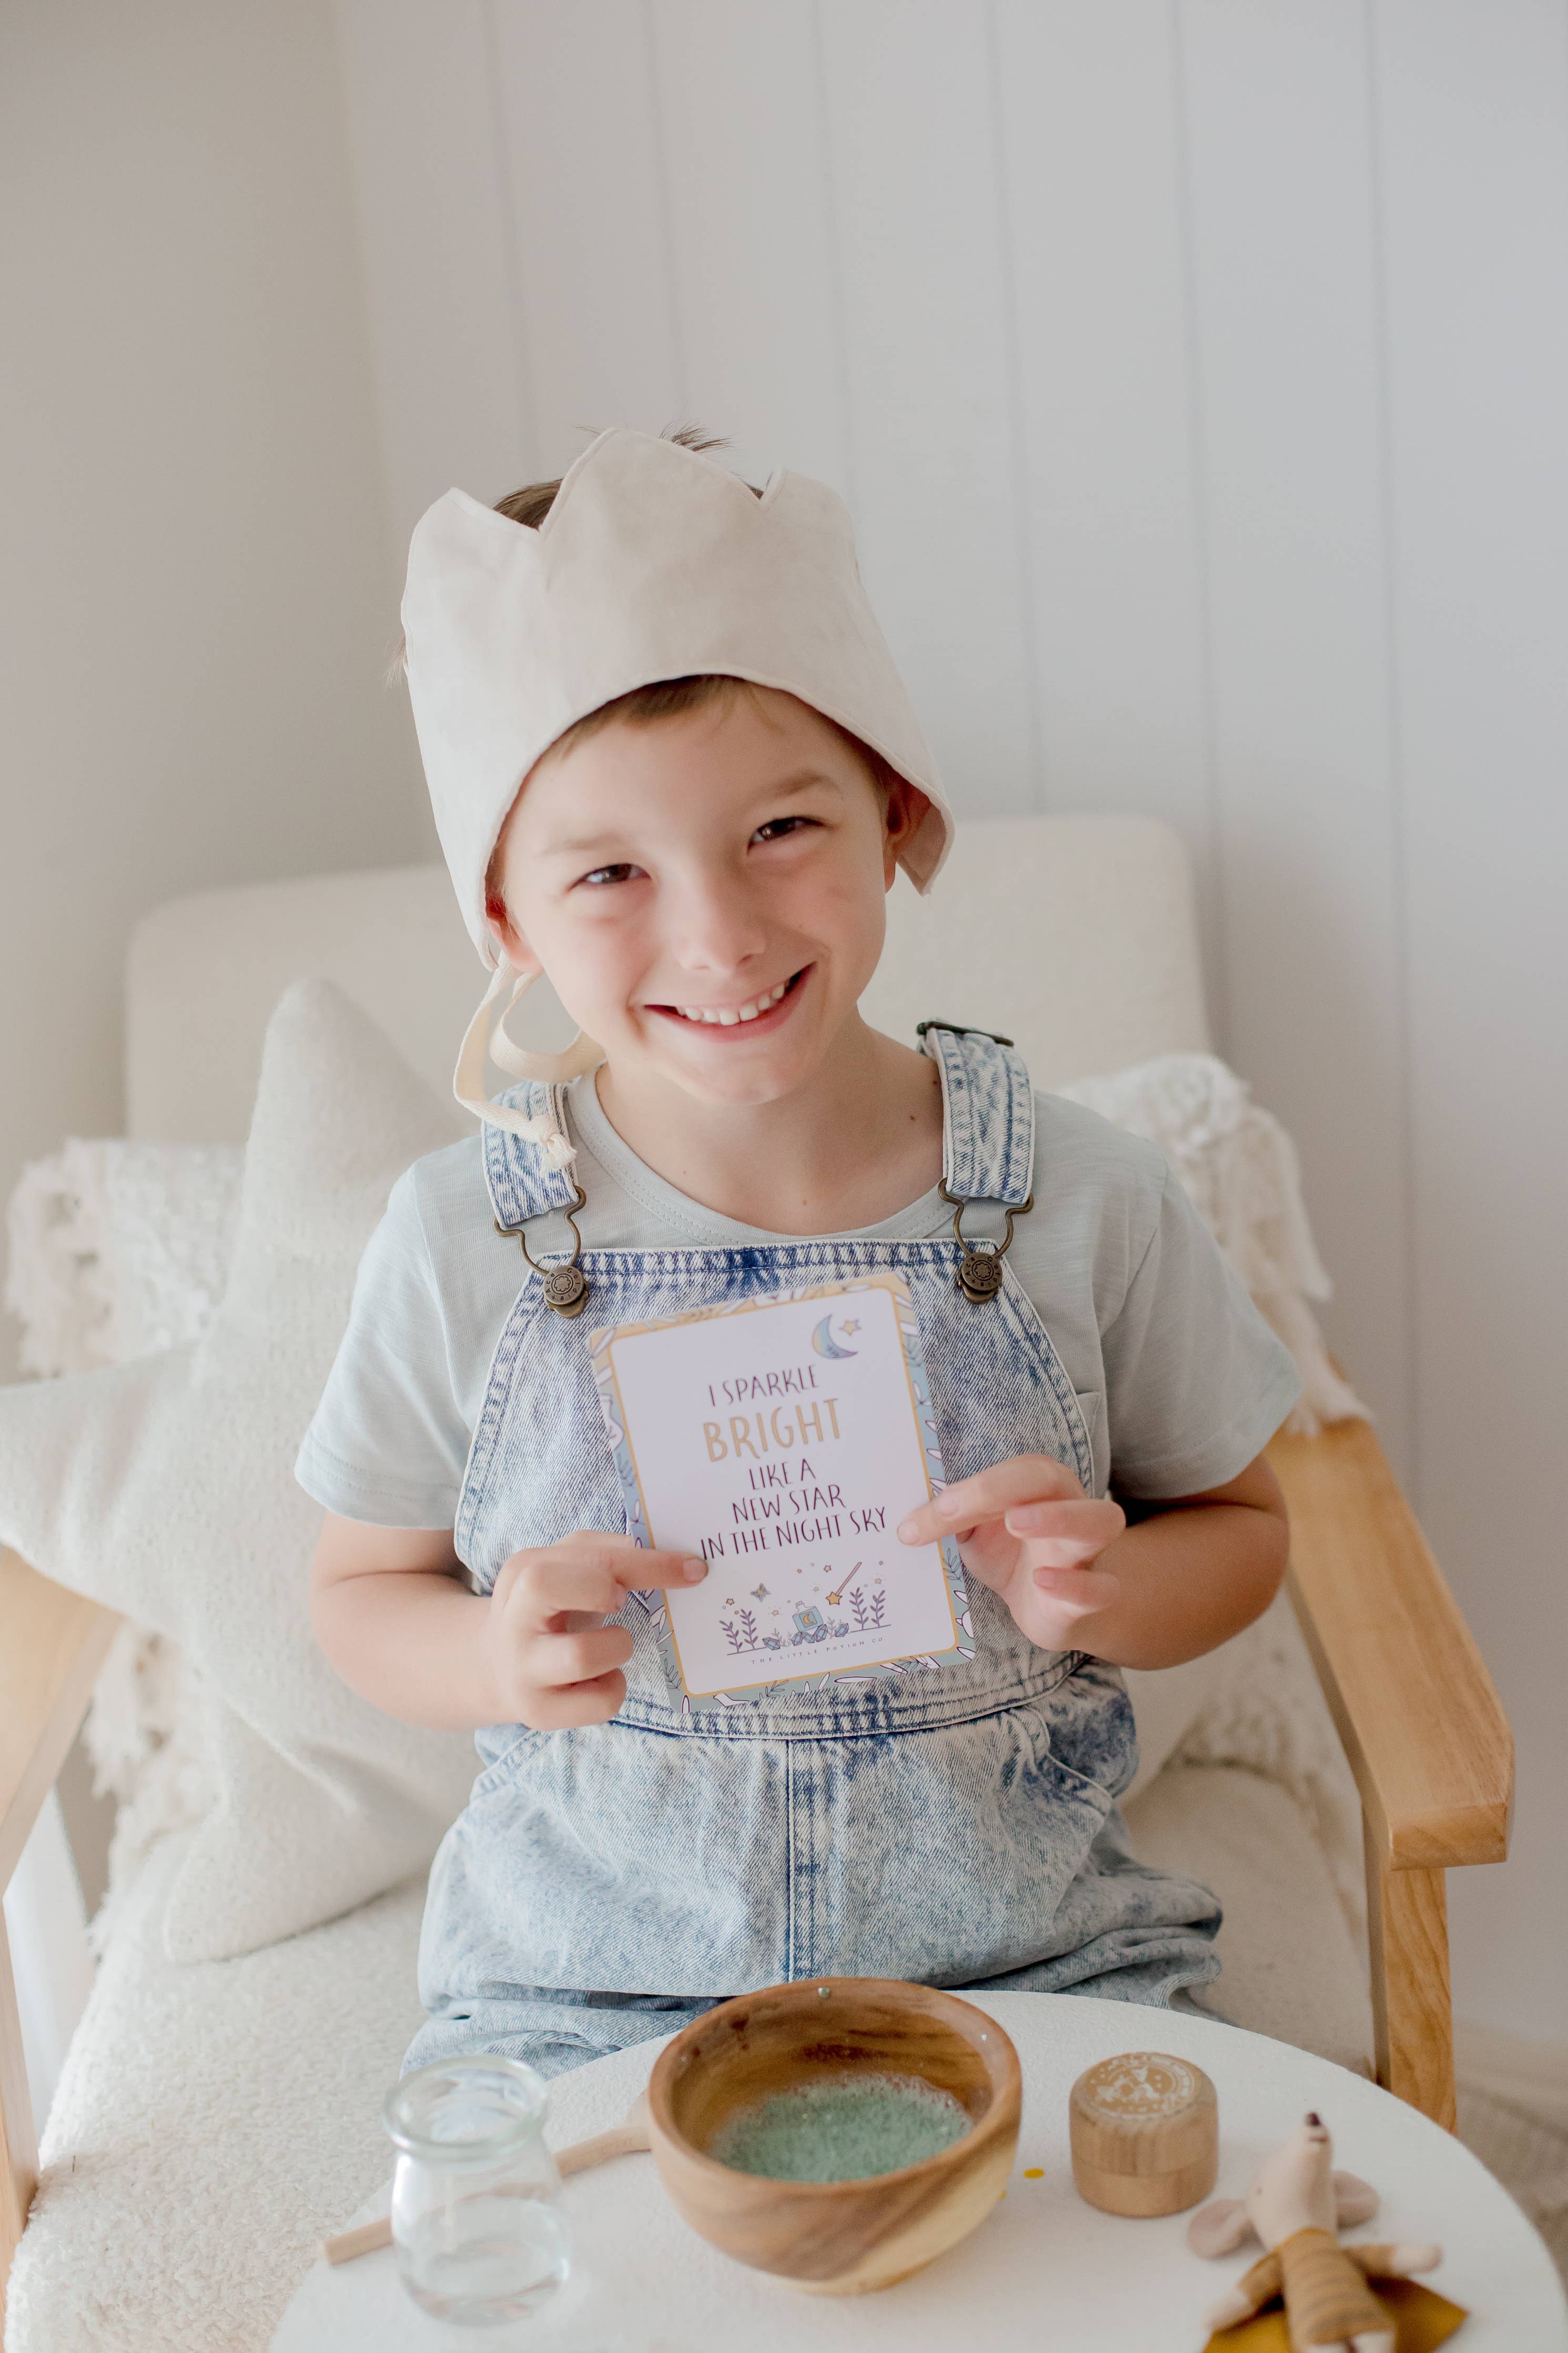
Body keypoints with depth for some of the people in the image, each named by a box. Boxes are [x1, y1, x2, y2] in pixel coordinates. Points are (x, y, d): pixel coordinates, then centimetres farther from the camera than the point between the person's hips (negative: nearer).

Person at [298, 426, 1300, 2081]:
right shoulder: (463, 1243, -10)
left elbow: (1240, 1528, 5)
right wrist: (497, 1658, -18)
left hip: (1028, 1967, 1)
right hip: (586, 1991, 0)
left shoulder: (1082, 1202, -9)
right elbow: (359, 1593, 4)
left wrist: (1099, 1591, -16)